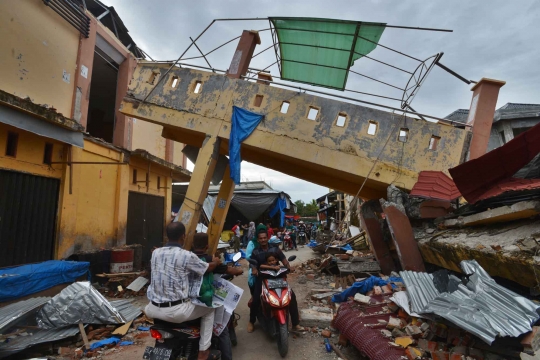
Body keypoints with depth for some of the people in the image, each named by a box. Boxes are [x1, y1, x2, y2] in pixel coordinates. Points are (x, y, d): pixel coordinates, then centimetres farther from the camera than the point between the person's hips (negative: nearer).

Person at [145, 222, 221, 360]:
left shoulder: (155, 253, 2)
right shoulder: (187, 256, -14)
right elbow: (209, 268, 2)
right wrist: (216, 261, 25)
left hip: (154, 310, 6)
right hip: (176, 311, -5)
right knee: (209, 309, 17)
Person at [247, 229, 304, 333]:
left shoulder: (275, 249, 5)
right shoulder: (255, 252, 3)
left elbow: (283, 259, 1)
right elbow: (253, 265, -5)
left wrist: (289, 267, -19)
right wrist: (254, 270, -28)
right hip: (262, 278, -1)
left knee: (292, 296, -11)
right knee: (255, 300, -17)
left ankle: (295, 324, 1)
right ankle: (251, 321, 13)